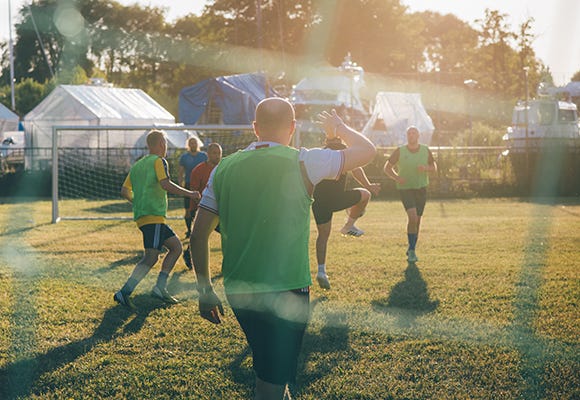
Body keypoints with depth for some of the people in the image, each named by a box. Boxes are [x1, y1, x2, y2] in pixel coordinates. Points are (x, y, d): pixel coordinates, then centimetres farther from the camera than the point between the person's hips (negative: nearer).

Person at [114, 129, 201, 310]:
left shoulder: (137, 165, 21)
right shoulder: (158, 161, -3)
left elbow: (125, 191, 18)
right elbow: (165, 184, -19)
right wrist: (190, 194, -12)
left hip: (141, 215, 9)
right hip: (153, 215, -9)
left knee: (176, 246, 14)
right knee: (151, 256, -15)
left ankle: (160, 287, 7)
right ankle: (124, 292, -22)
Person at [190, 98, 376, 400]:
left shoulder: (224, 168, 4)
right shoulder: (301, 163, -7)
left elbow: (198, 235, 6)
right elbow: (367, 150, 4)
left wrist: (205, 292, 14)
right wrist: (340, 127, 24)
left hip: (237, 292, 5)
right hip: (286, 292, -5)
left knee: (267, 369, 26)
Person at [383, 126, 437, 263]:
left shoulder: (426, 151, 0)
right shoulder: (400, 151, -7)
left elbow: (434, 167, 11)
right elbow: (387, 168, 1)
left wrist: (426, 168, -13)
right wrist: (396, 177, -19)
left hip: (421, 189, 3)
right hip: (405, 189, -3)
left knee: (417, 220, 9)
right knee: (412, 217, -21)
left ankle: (411, 250, 28)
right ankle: (412, 251, -9)